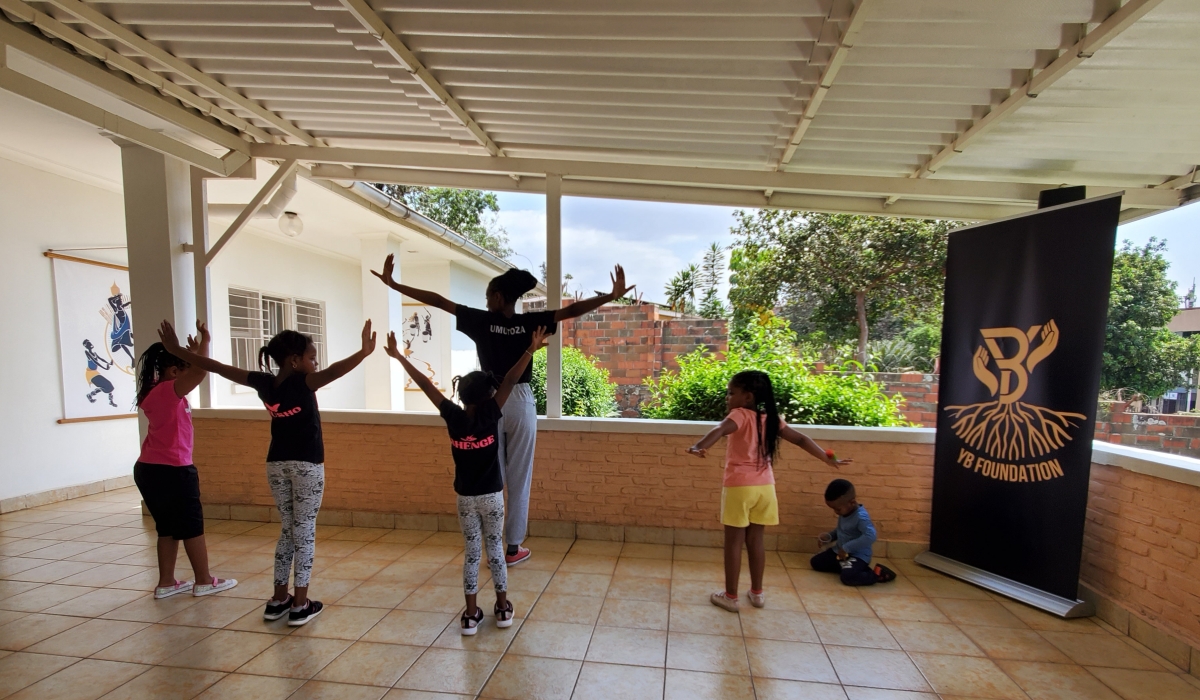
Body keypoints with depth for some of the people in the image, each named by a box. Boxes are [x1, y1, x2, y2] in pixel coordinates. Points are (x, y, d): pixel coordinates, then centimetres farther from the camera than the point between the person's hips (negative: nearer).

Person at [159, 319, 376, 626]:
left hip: (276, 464, 6)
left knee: (288, 530, 17)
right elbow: (333, 371, -37)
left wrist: (177, 350, 15)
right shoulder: (302, 382, -17)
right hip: (307, 465, -6)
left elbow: (218, 367, 5)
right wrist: (363, 352, -48)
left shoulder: (263, 382, -1)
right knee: (304, 532, 3)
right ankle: (300, 605, 8)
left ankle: (279, 599, 23)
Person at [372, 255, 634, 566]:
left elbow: (438, 300, -2)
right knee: (519, 479, 8)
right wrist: (613, 296, -9)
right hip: (520, 403, 0)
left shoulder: (481, 321, -3)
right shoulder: (530, 323, -4)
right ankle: (513, 548, 18)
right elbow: (571, 310, -10)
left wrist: (392, 283, 3)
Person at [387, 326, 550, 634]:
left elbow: (425, 384, -6)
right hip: (492, 496, -2)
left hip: (465, 498, 2)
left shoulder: (453, 416, -10)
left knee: (471, 553, 12)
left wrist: (399, 356, 0)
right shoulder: (489, 415, -17)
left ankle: (471, 614, 18)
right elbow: (510, 381, -20)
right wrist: (531, 350, -20)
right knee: (495, 549, 12)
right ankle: (503, 608, 24)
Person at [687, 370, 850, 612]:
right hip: (764, 487, 6)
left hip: (739, 487, -6)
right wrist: (828, 459, 21)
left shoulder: (740, 415, -11)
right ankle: (757, 592, 29)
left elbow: (719, 430, -32)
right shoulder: (771, 419, 6)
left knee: (733, 542, 5)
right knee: (755, 540, 18)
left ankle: (730, 596, 15)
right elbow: (800, 439, 11)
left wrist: (699, 446, -49)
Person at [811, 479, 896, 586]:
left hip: (857, 555, -9)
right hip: (839, 551, 9)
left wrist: (846, 548, -32)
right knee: (815, 562, 6)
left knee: (848, 577, -33)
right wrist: (829, 536, -1)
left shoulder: (861, 517, -25)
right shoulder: (844, 512, 3)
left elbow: (870, 536, -37)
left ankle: (877, 574, -6)